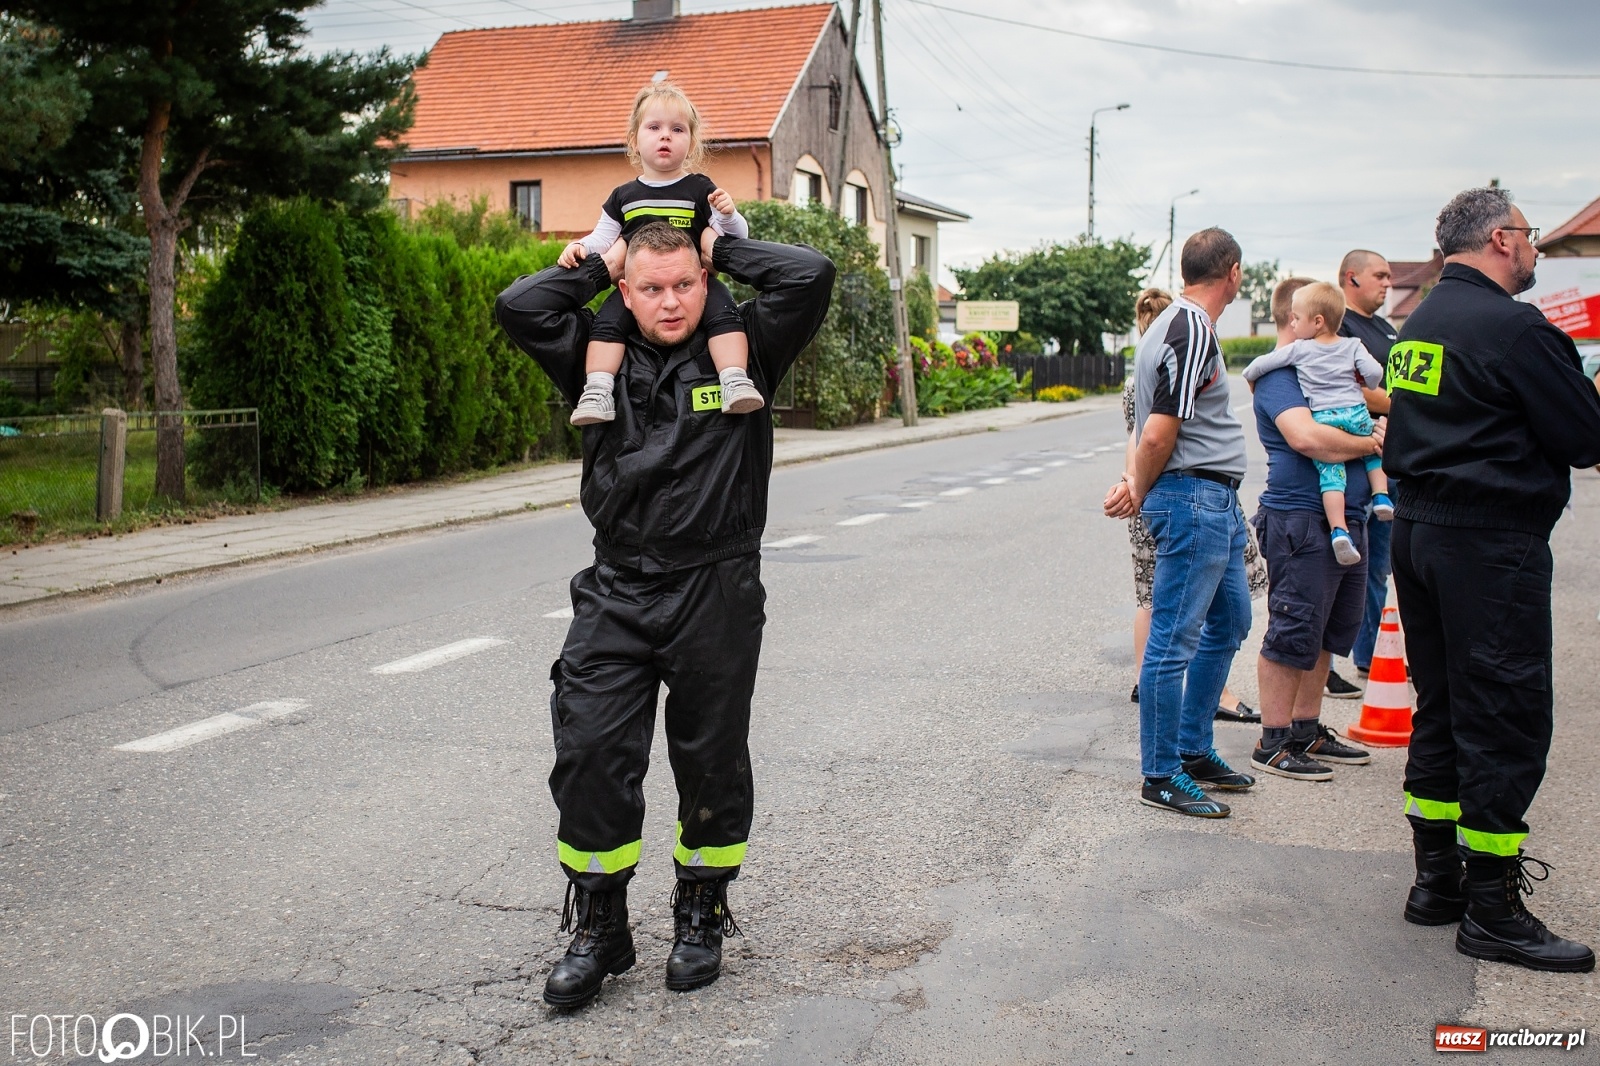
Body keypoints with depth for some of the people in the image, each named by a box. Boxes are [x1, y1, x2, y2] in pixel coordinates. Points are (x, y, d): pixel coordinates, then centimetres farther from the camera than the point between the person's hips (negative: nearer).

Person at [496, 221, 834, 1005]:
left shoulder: (742, 352, 3)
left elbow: (810, 276, -8)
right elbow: (519, 307, 1)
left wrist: (723, 250, 4)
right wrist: (596, 266, 8)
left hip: (716, 594, -1)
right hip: (616, 593, 2)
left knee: (712, 761, 9)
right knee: (589, 755, -4)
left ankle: (701, 917, 29)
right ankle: (597, 929, 12)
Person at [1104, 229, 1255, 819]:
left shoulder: (1175, 323, 16)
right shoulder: (1192, 331, -17)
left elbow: (1153, 428, 13)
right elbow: (1159, 434, -19)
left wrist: (1137, 481, 0)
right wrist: (1139, 493, -5)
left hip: (1217, 502, 11)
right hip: (1193, 498, -11)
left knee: (1228, 623, 20)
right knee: (1175, 640, -3)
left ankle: (1193, 749, 31)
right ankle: (1161, 775, 6)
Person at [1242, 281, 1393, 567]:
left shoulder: (1299, 350, 2)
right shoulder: (1352, 346, 8)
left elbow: (1258, 365, 1)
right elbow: (1375, 372, -2)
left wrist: (1250, 379, 23)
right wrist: (1367, 385, 20)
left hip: (1323, 420, -2)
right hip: (1357, 416, 2)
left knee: (1331, 474, -5)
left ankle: (1339, 530, -19)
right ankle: (1381, 497, 17)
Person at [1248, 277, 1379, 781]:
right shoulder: (1278, 376, -12)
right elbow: (1306, 437, -27)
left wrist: (1377, 430, 5)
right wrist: (1367, 443, -13)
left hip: (1344, 519, 10)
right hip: (1301, 521, -10)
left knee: (1328, 632, 16)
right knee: (1292, 634, -5)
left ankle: (1307, 729, 27)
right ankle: (1274, 744, 3)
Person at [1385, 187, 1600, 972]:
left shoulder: (1418, 324, 12)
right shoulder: (1513, 327, -15)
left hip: (1417, 531, 9)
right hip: (1491, 544, -9)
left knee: (1442, 709, 15)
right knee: (1509, 719, -2)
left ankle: (1436, 879, 23)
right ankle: (1492, 911, 3)